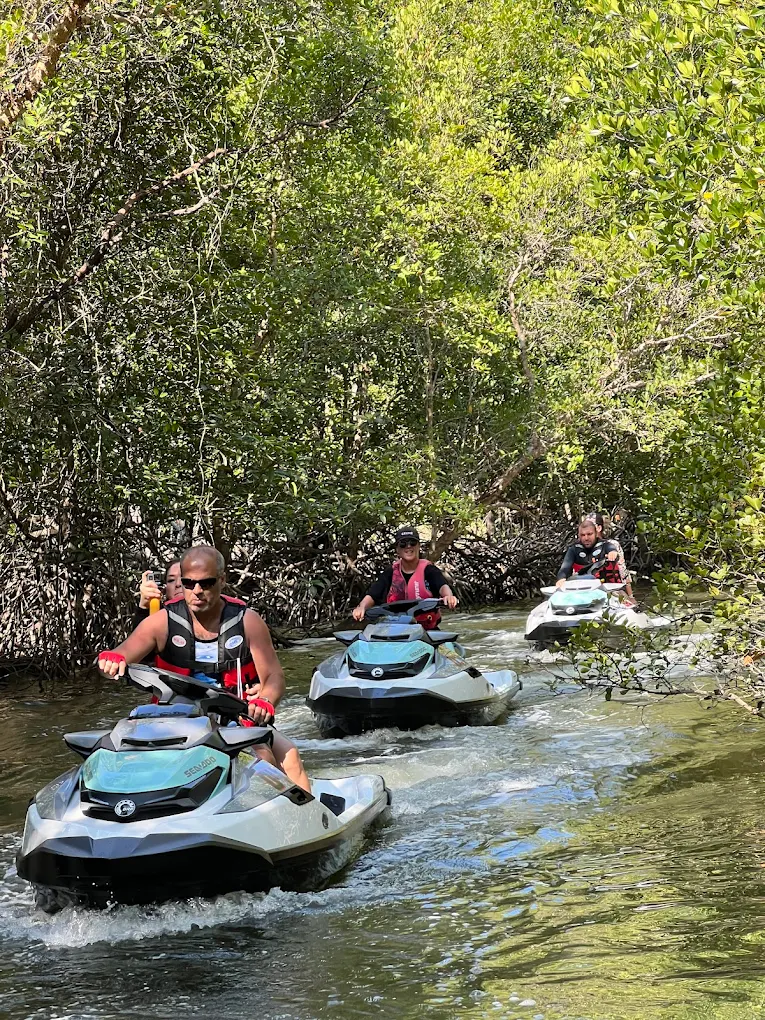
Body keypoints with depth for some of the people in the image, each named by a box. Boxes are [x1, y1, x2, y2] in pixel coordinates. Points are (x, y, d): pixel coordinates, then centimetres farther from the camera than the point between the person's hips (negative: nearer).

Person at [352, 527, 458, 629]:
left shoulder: (428, 569, -1)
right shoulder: (391, 572, 8)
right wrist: (361, 607, -23)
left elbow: (442, 586, -20)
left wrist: (448, 596, -45)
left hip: (427, 630, -2)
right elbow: (372, 594, 0)